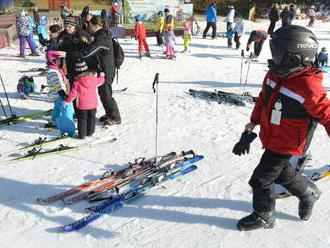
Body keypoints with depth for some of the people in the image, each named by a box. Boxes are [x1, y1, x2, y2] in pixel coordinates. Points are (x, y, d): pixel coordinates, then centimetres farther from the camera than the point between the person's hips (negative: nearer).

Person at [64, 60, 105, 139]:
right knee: (91, 118, 18)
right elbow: (101, 80, 13)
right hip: (93, 104, 2)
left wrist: (67, 101, 5)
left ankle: (82, 134, 14)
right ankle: (90, 132, 28)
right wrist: (101, 76, 35)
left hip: (82, 105, -2)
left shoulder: (76, 82, -12)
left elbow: (73, 94, -8)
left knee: (82, 119, 10)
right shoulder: (94, 79, -7)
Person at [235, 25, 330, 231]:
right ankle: (309, 193, 53)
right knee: (281, 172, 27)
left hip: (286, 144, -7)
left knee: (261, 179, 3)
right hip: (270, 136, 8)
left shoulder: (309, 87, -29)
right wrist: (254, 121, 12)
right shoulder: (275, 73, -6)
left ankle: (264, 216, 29)